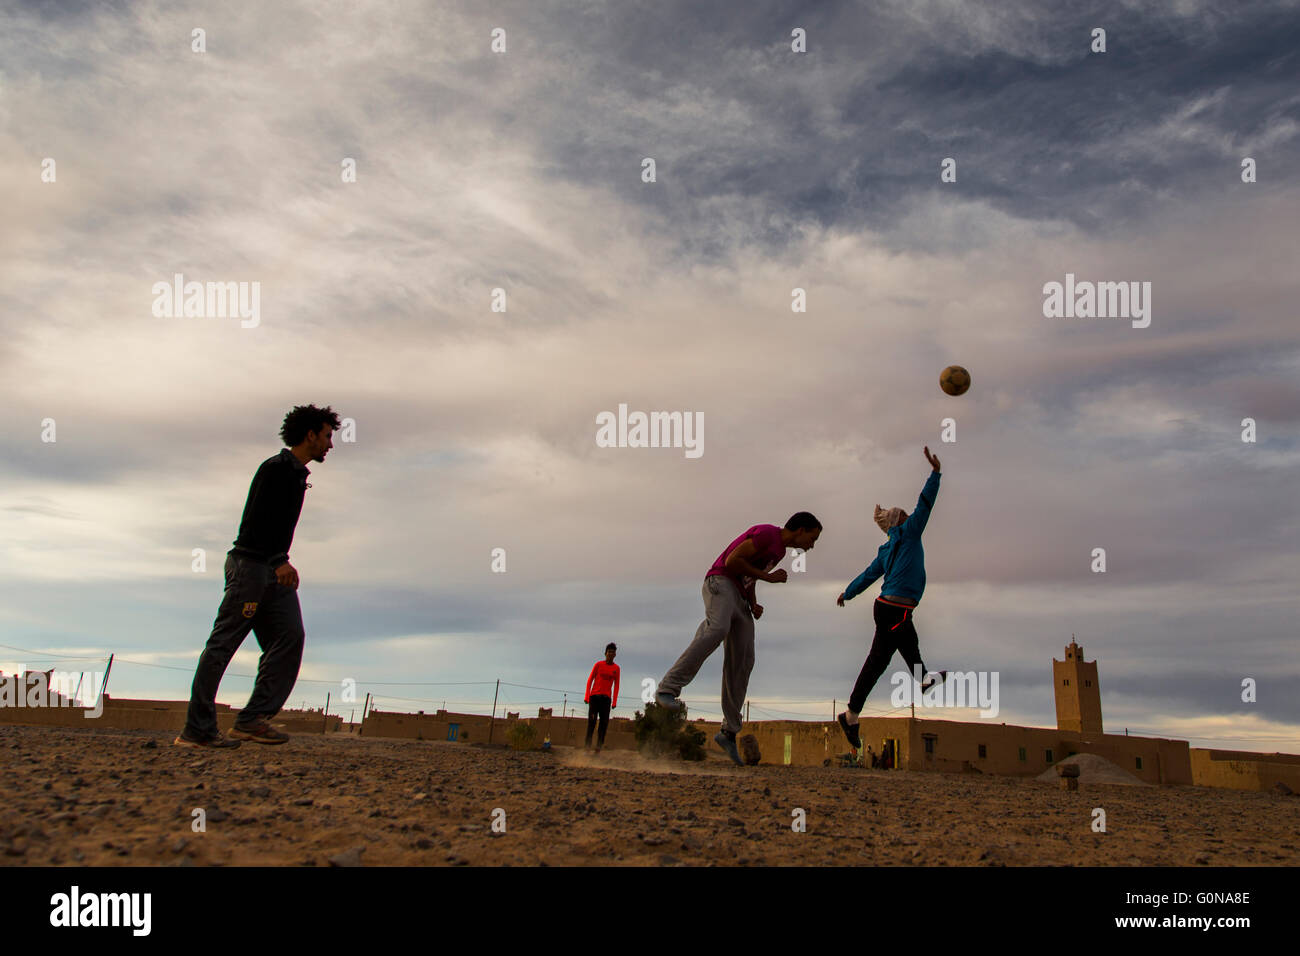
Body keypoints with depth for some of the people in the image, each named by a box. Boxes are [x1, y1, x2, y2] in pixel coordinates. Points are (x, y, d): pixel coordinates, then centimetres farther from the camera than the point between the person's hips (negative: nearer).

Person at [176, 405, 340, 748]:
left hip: (274, 570, 9)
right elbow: (257, 520, -19)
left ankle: (252, 720, -6)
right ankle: (197, 730, -2)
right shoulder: (276, 468, -9)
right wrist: (280, 563, -26)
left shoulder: (296, 473, 20)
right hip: (250, 564, -9)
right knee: (223, 643, -6)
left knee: (289, 638, -4)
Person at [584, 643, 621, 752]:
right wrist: (586, 696, -5)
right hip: (594, 695, -2)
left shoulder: (616, 668, 9)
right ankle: (588, 745, -6)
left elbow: (616, 685, 10)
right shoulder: (598, 664, 2)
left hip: (606, 698, 2)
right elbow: (590, 680, 2)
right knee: (591, 720, -9)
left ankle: (599, 746, -6)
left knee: (604, 722, -7)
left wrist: (614, 701, 2)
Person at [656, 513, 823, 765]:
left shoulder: (780, 549, 21)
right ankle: (667, 689, -39)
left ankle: (729, 732, 4)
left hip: (739, 599, 9)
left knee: (742, 664, -1)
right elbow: (732, 560, -16)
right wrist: (768, 577, -8)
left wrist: (754, 604, 6)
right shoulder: (766, 533, -9)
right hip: (720, 584, -9)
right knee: (717, 630, -36)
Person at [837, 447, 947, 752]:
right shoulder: (908, 533, -4)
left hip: (888, 607, 10)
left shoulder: (886, 550, 16)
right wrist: (935, 472, -5)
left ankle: (922, 680, 51)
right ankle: (852, 714, -3)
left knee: (910, 643, 30)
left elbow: (868, 575, 21)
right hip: (895, 609, -10)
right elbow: (924, 505, -8)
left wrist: (847, 594, 34)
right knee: (877, 661, -6)